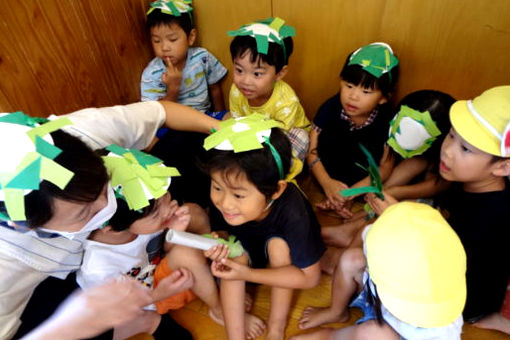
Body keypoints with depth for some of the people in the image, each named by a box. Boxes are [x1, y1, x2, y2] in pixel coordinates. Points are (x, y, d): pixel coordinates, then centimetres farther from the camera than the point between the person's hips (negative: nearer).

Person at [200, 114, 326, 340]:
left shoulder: (291, 211, -40)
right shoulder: (222, 202, -30)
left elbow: (310, 277, -30)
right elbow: (222, 231, -8)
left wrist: (247, 274, -36)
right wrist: (218, 243, -34)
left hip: (281, 257, -2)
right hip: (250, 251, 3)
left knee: (277, 244, -32)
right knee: (234, 255, -27)